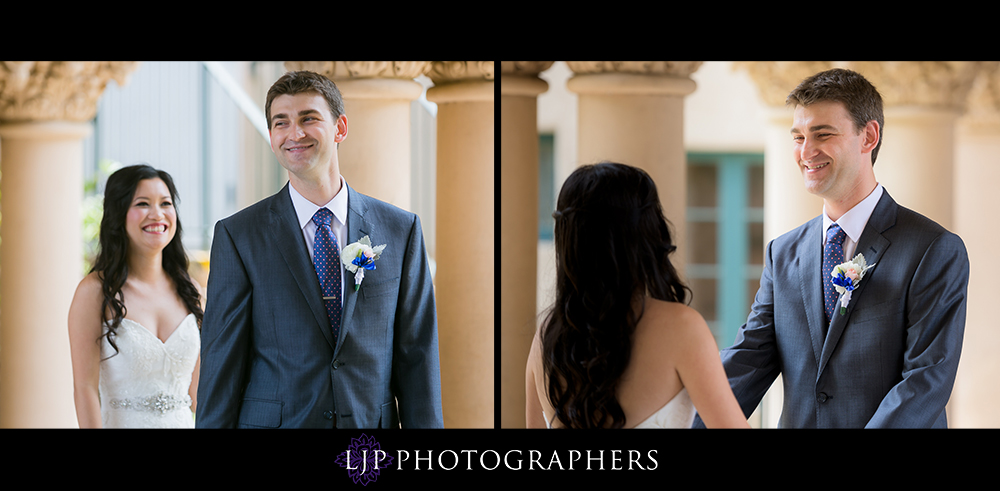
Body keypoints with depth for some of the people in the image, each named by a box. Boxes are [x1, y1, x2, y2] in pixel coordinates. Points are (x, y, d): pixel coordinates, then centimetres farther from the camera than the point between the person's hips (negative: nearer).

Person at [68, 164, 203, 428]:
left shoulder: (190, 292, 5)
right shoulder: (95, 291, -9)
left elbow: (196, 391, 7)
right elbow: (85, 389, -13)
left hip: (182, 423, 4)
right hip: (121, 423, -4)